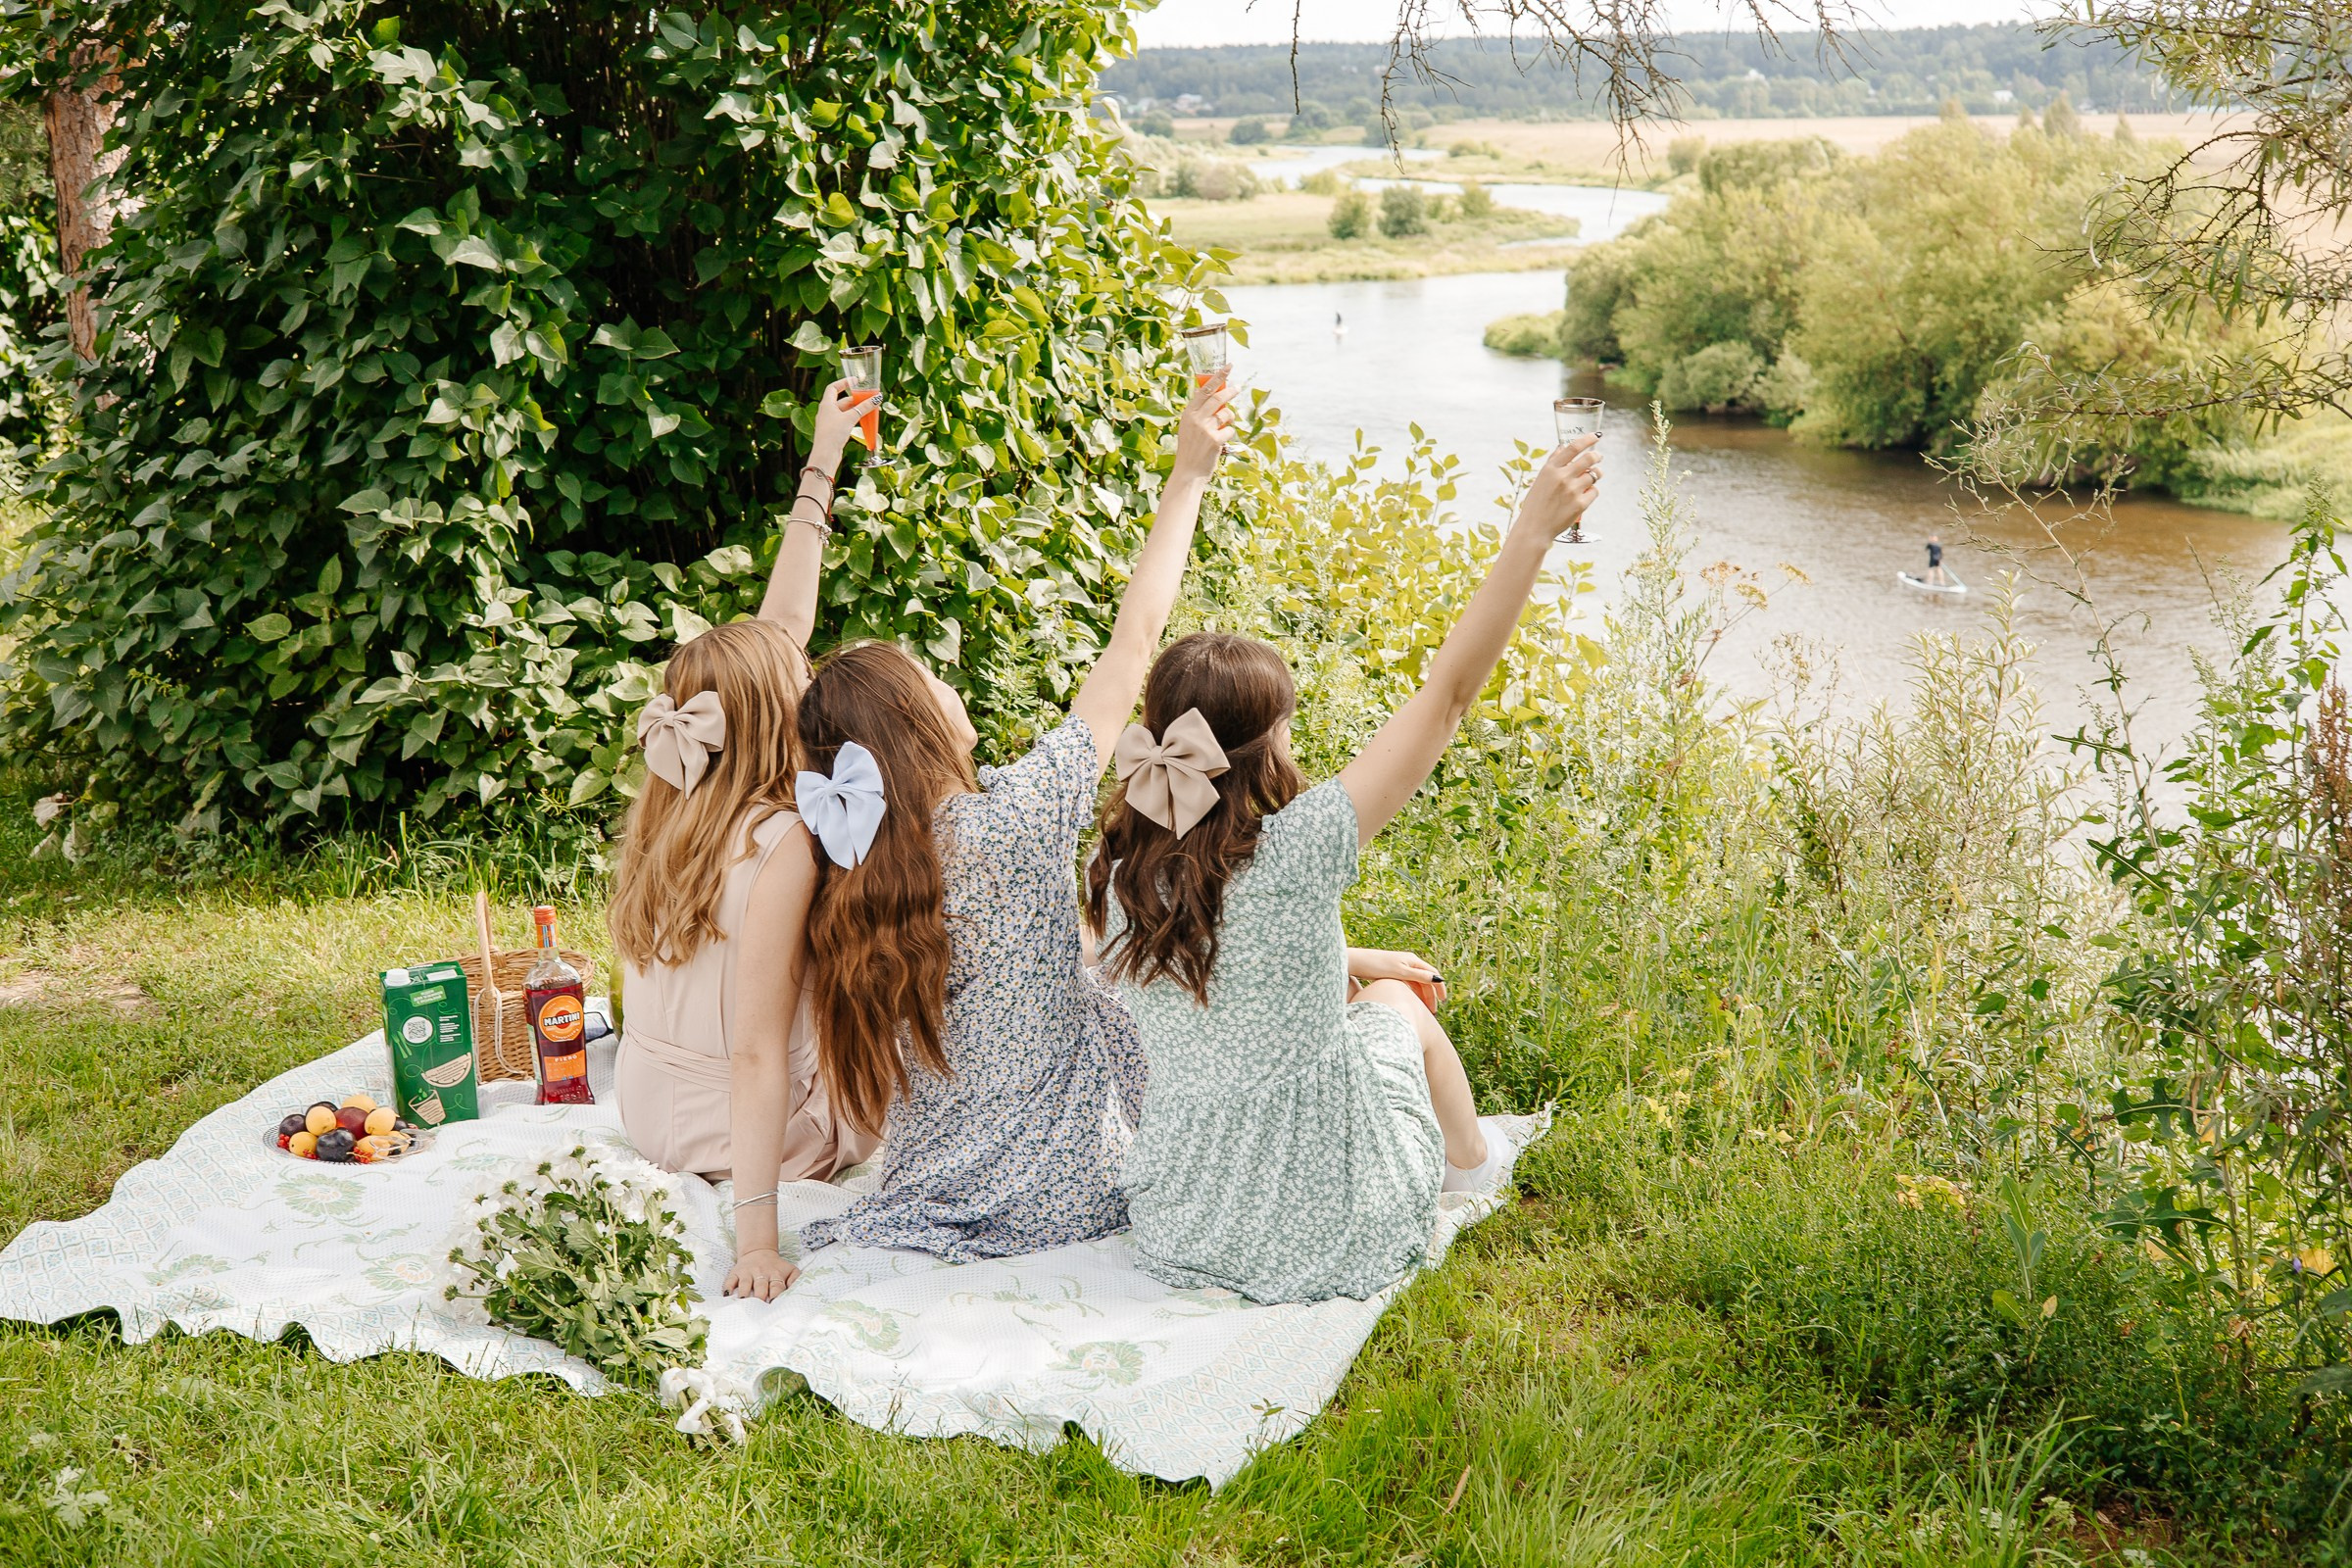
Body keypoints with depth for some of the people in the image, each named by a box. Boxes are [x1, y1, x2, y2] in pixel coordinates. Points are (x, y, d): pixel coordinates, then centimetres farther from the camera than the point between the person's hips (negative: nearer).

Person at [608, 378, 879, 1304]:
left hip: (651, 1114, 7)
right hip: (746, 1135, -7)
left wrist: (822, 465, 12)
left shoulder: (679, 803, -7)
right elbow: (756, 1057, -31)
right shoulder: (780, 848, -31)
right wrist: (756, 1234, -28)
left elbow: (778, 632, 4)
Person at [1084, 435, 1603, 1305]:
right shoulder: (1293, 853, -27)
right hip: (1323, 1239, -4)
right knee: (1399, 1005, 26)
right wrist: (1534, 527, -17)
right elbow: (1447, 693, -22)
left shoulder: (1118, 871, -9)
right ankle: (1471, 1159, 54)